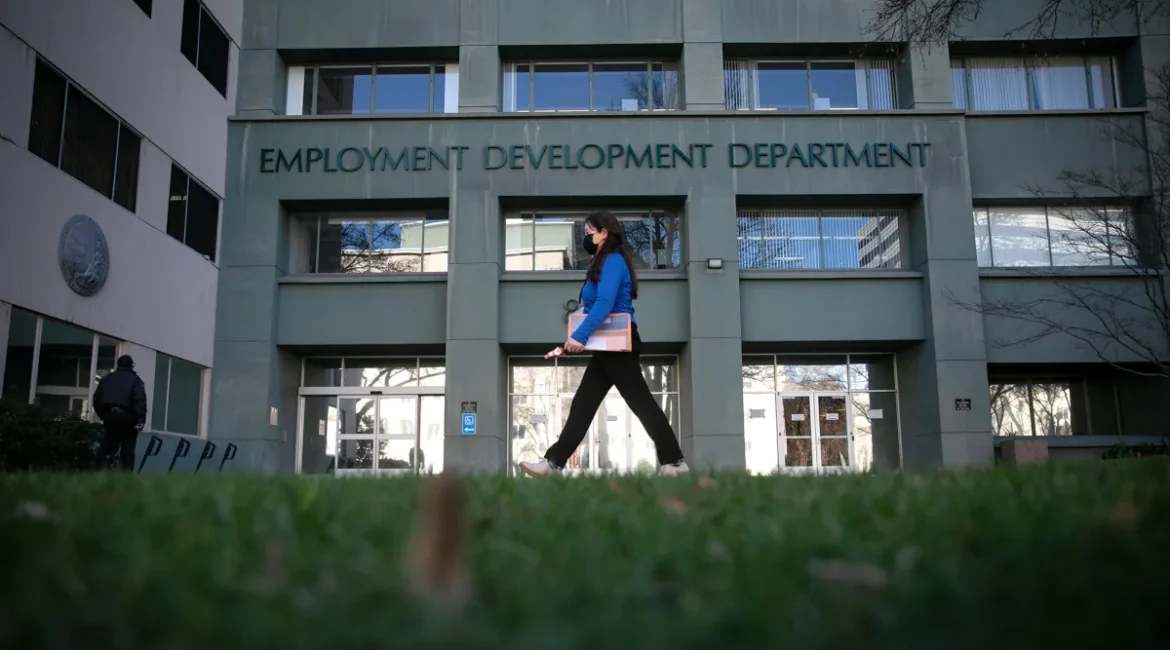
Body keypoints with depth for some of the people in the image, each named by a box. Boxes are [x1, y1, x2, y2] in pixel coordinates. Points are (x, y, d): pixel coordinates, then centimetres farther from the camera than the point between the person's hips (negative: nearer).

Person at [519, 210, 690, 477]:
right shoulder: (604, 263, 19)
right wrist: (581, 337, 11)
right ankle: (554, 462, 8)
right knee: (582, 405, 7)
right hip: (608, 348, 10)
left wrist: (579, 335, -30)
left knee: (642, 404, -4)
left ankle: (674, 462, 4)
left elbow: (604, 304, -25)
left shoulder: (612, 261, -13)